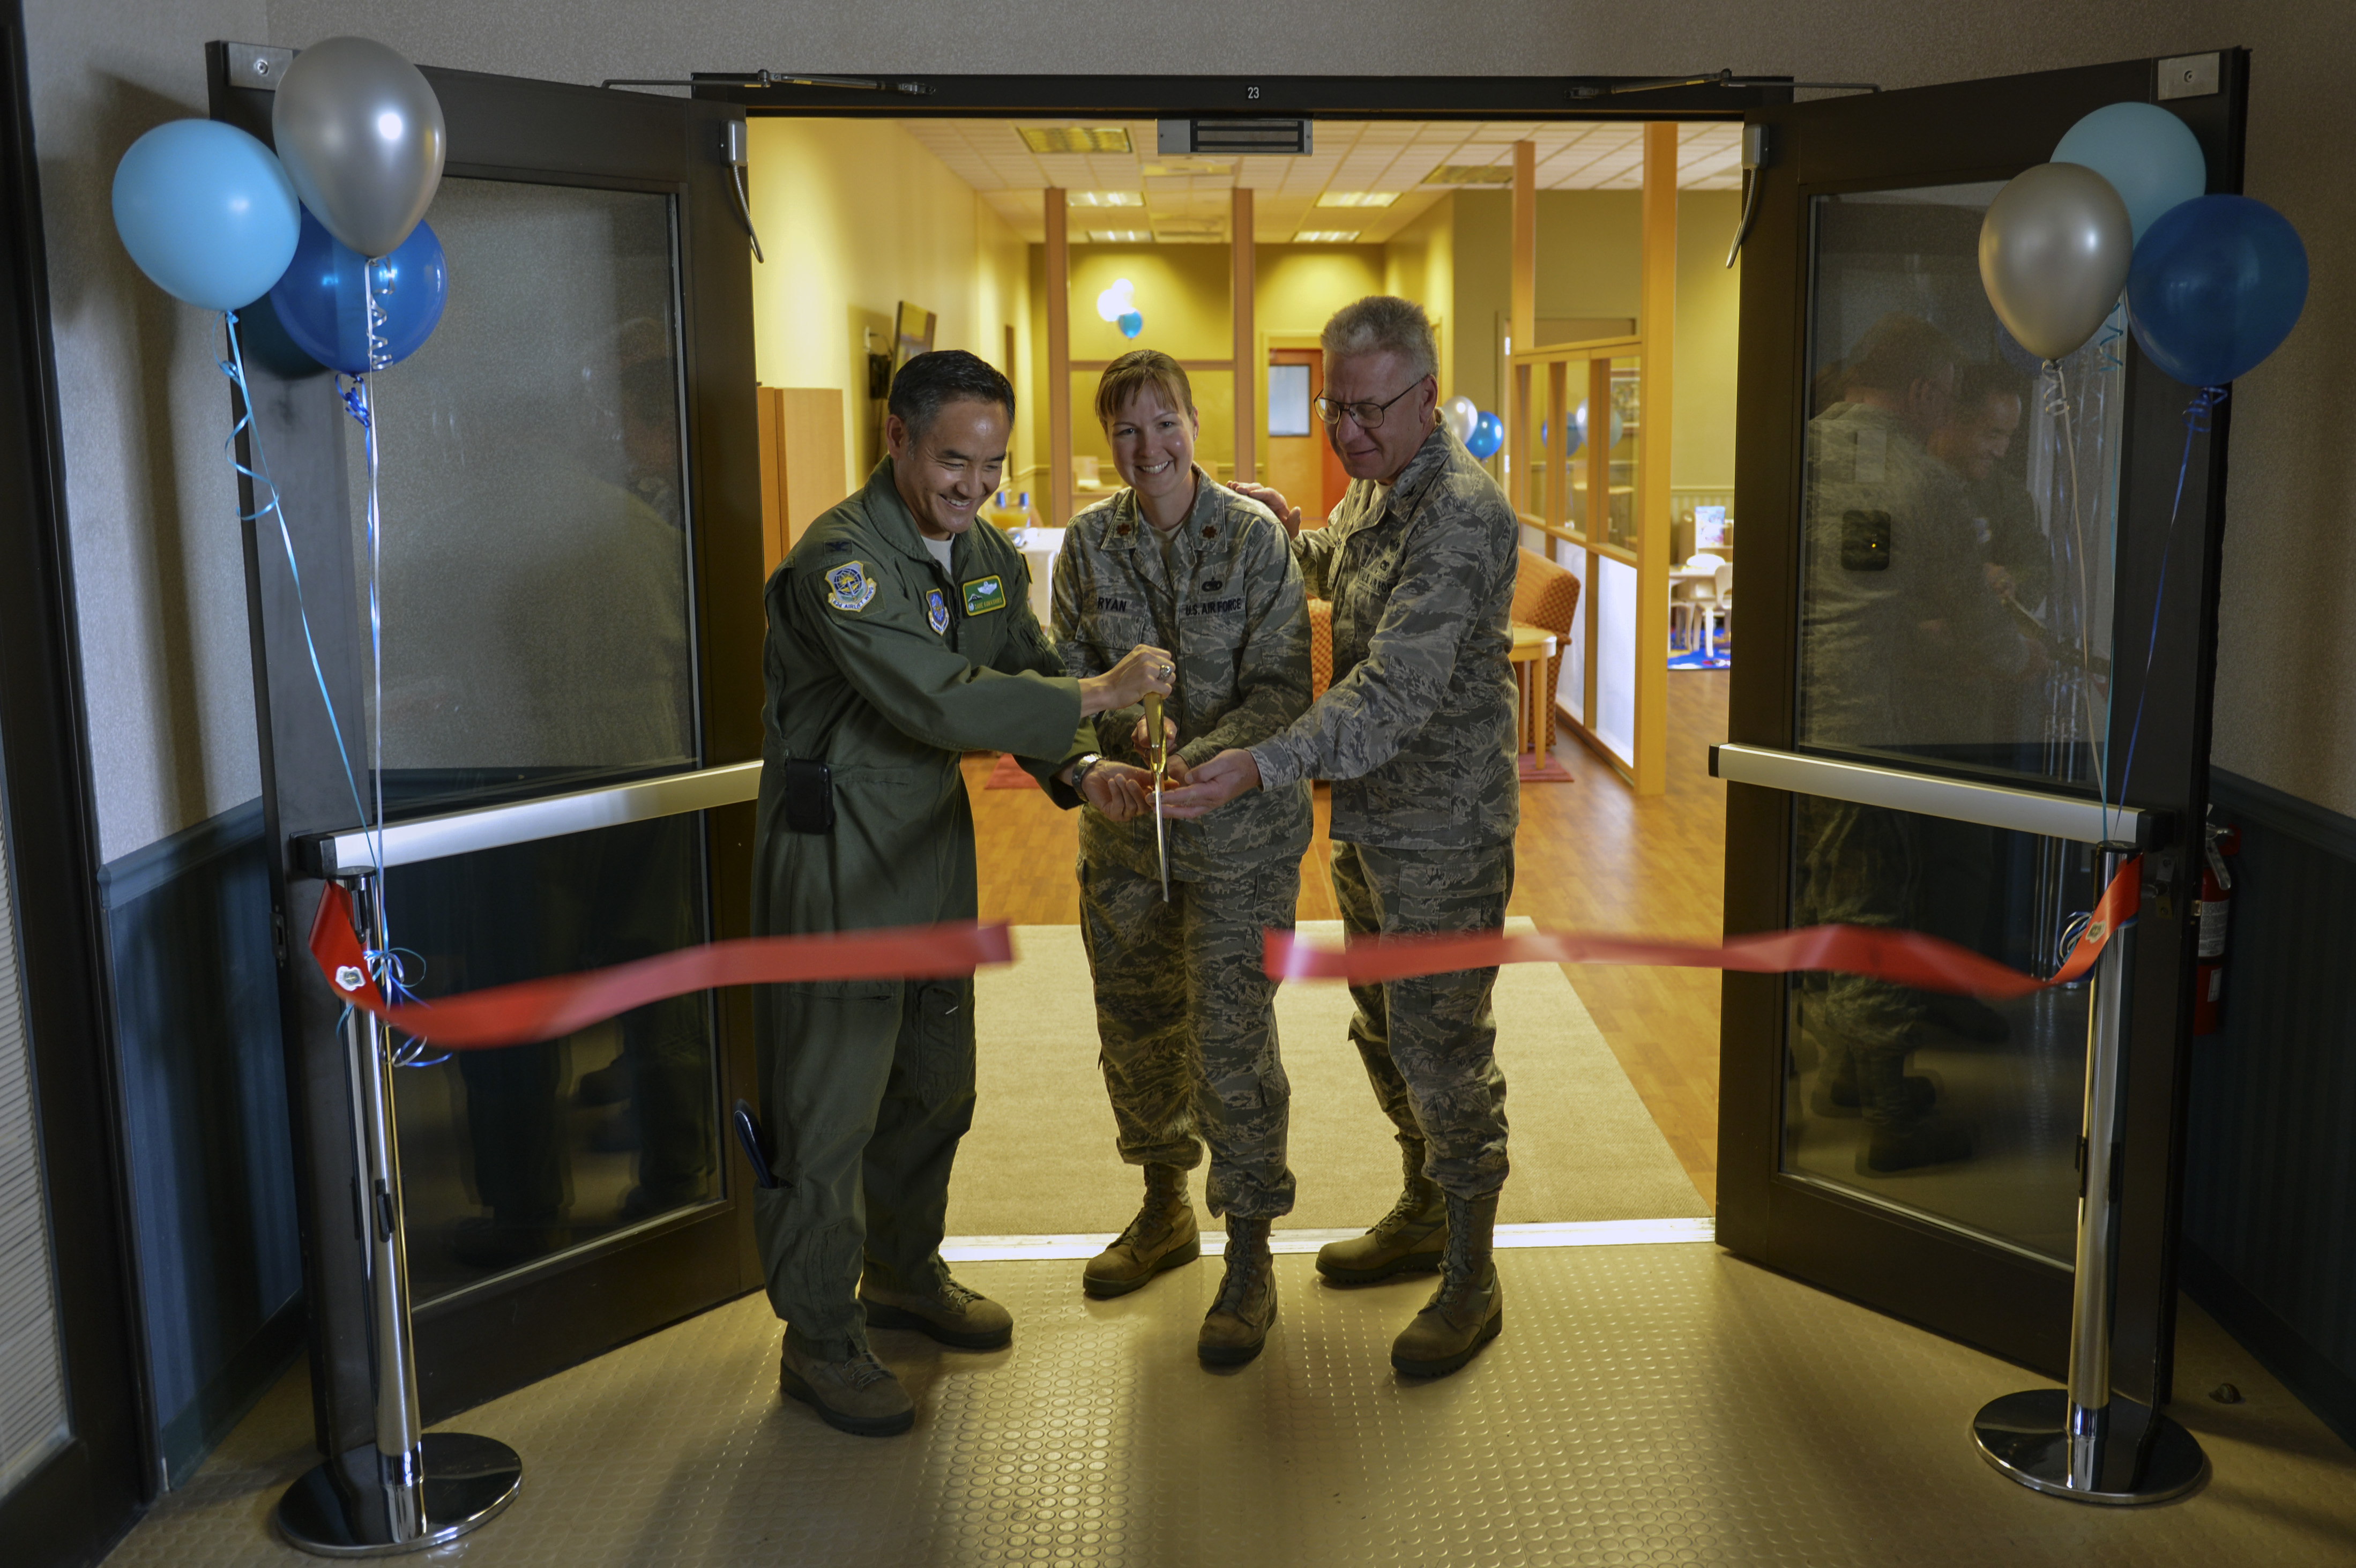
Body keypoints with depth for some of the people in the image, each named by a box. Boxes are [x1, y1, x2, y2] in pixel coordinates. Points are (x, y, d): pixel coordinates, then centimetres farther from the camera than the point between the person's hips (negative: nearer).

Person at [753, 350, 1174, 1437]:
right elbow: (939, 701, -30)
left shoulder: (988, 556, 6)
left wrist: (1082, 769, -14)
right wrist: (1098, 695, -25)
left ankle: (905, 1274, 40)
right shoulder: (840, 561, -22)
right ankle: (820, 1341, 16)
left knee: (935, 1083, 19)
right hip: (836, 851, -8)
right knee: (829, 1102, 0)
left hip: (935, 840, 9)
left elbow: (1028, 677, 7)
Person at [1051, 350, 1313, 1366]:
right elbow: (1067, 677, 3)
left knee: (1232, 1036, -5)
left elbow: (1281, 692, -12)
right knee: (1134, 1025, 15)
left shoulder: (1256, 537, -9)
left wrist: (1196, 760, -28)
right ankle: (1165, 1211, 38)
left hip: (1238, 832, -4)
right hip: (1120, 828, 4)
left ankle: (1250, 1259, 11)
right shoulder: (1088, 543, 1)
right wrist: (1126, 723, -18)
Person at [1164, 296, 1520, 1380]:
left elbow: (1399, 689, -33)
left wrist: (1264, 765, -42)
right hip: (1369, 816, 9)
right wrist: (1294, 536, 11)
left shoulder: (1460, 515, -24)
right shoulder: (1376, 485, 7)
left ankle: (1470, 1278, 15)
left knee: (1441, 1048, 0)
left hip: (1441, 832, -9)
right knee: (1383, 1030, 20)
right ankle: (1423, 1215, 39)